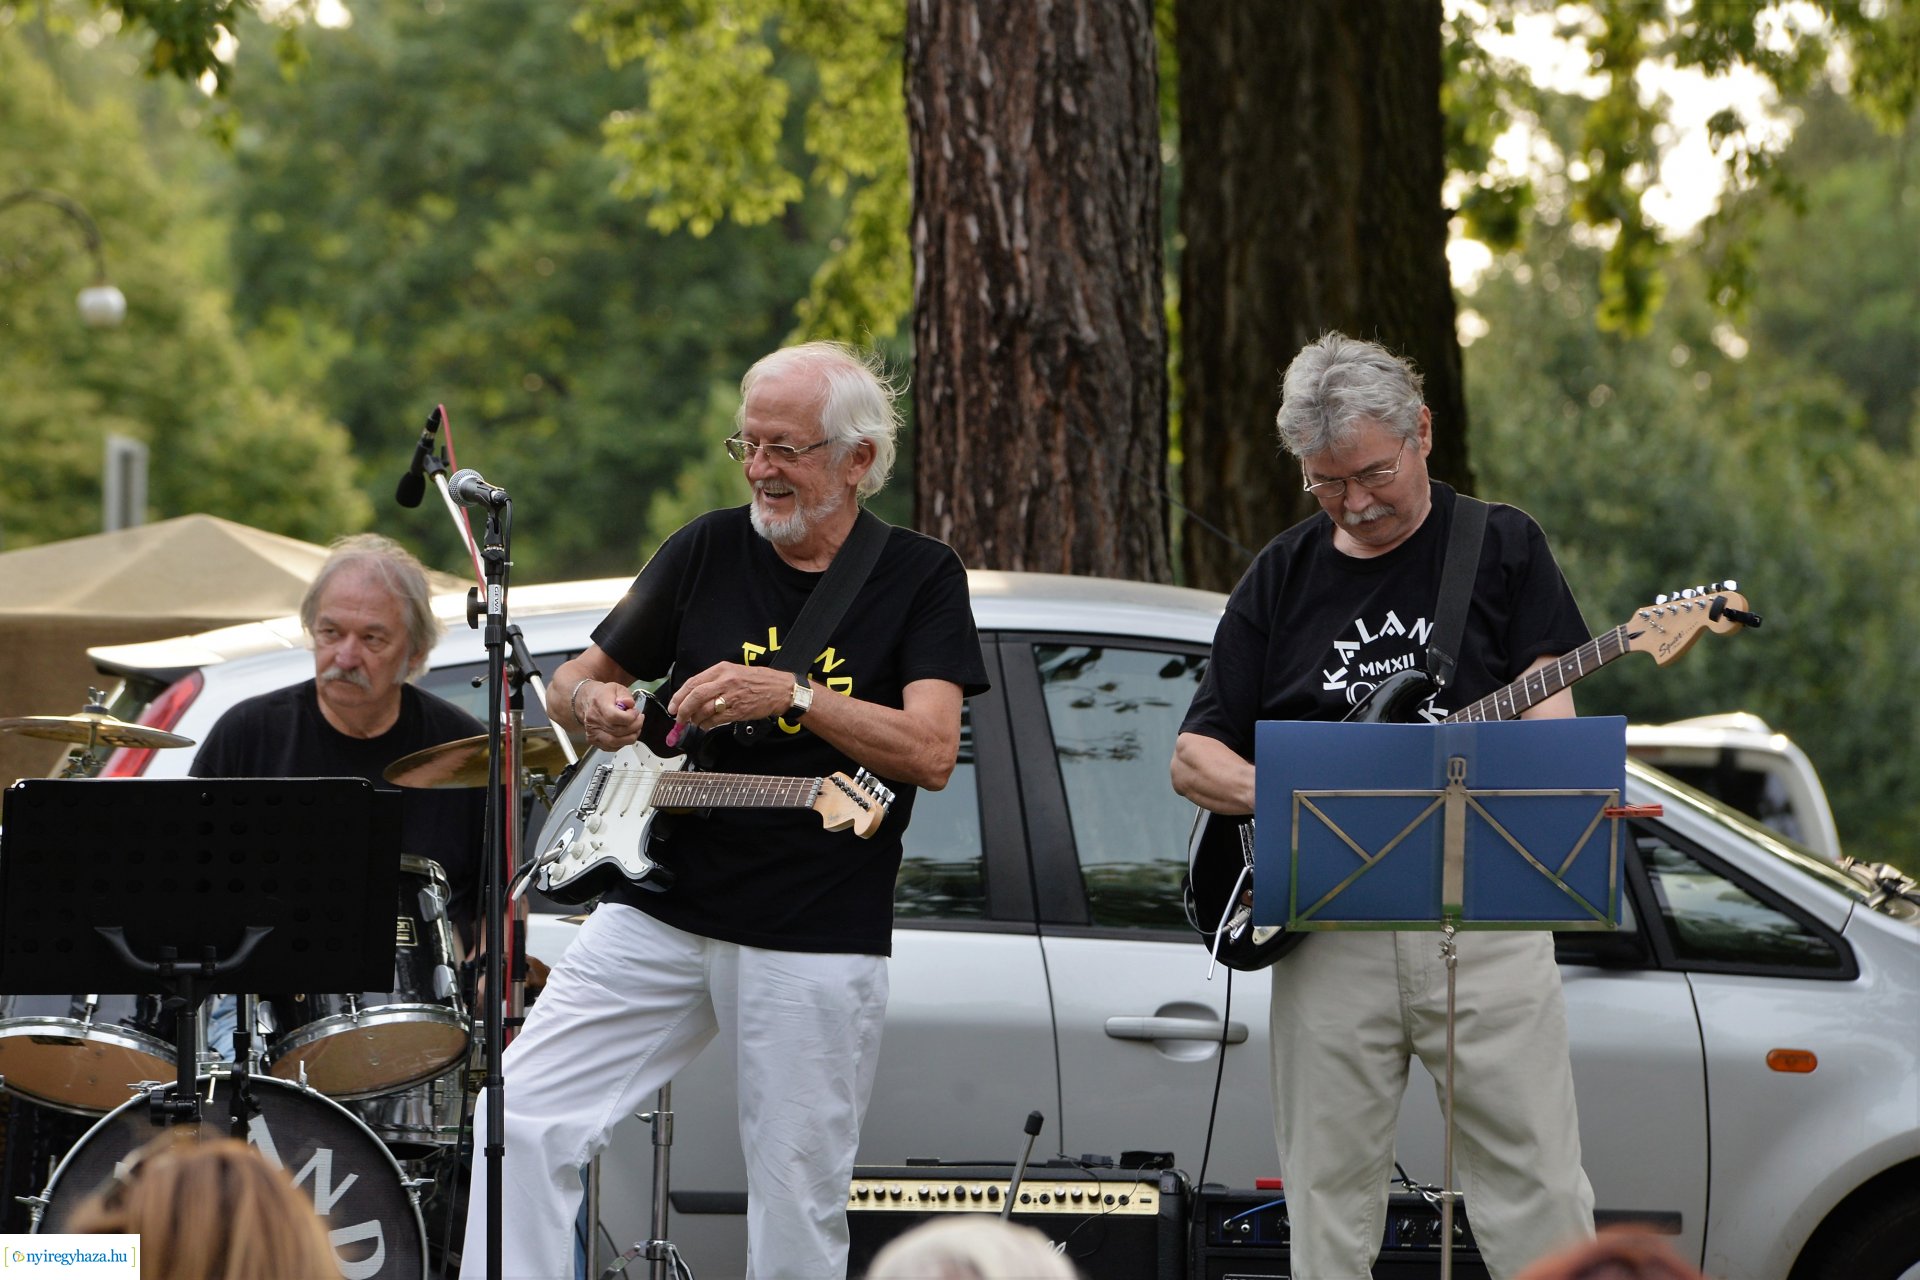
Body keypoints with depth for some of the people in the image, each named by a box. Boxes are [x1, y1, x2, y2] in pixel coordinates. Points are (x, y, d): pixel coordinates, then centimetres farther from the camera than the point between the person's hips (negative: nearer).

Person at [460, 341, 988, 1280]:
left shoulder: (920, 579, -1)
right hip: (659, 912, 3)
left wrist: (793, 694, -26)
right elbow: (573, 681, 15)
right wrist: (594, 702, -10)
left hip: (817, 944, -3)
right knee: (523, 1116, -11)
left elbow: (932, 753, -14)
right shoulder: (708, 551, 7)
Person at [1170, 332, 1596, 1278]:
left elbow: (1549, 717, 2)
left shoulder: (1502, 546, 7)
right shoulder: (1282, 578, 12)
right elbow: (1192, 758, 11)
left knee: (1539, 1193, -5)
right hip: (1326, 929, 2)